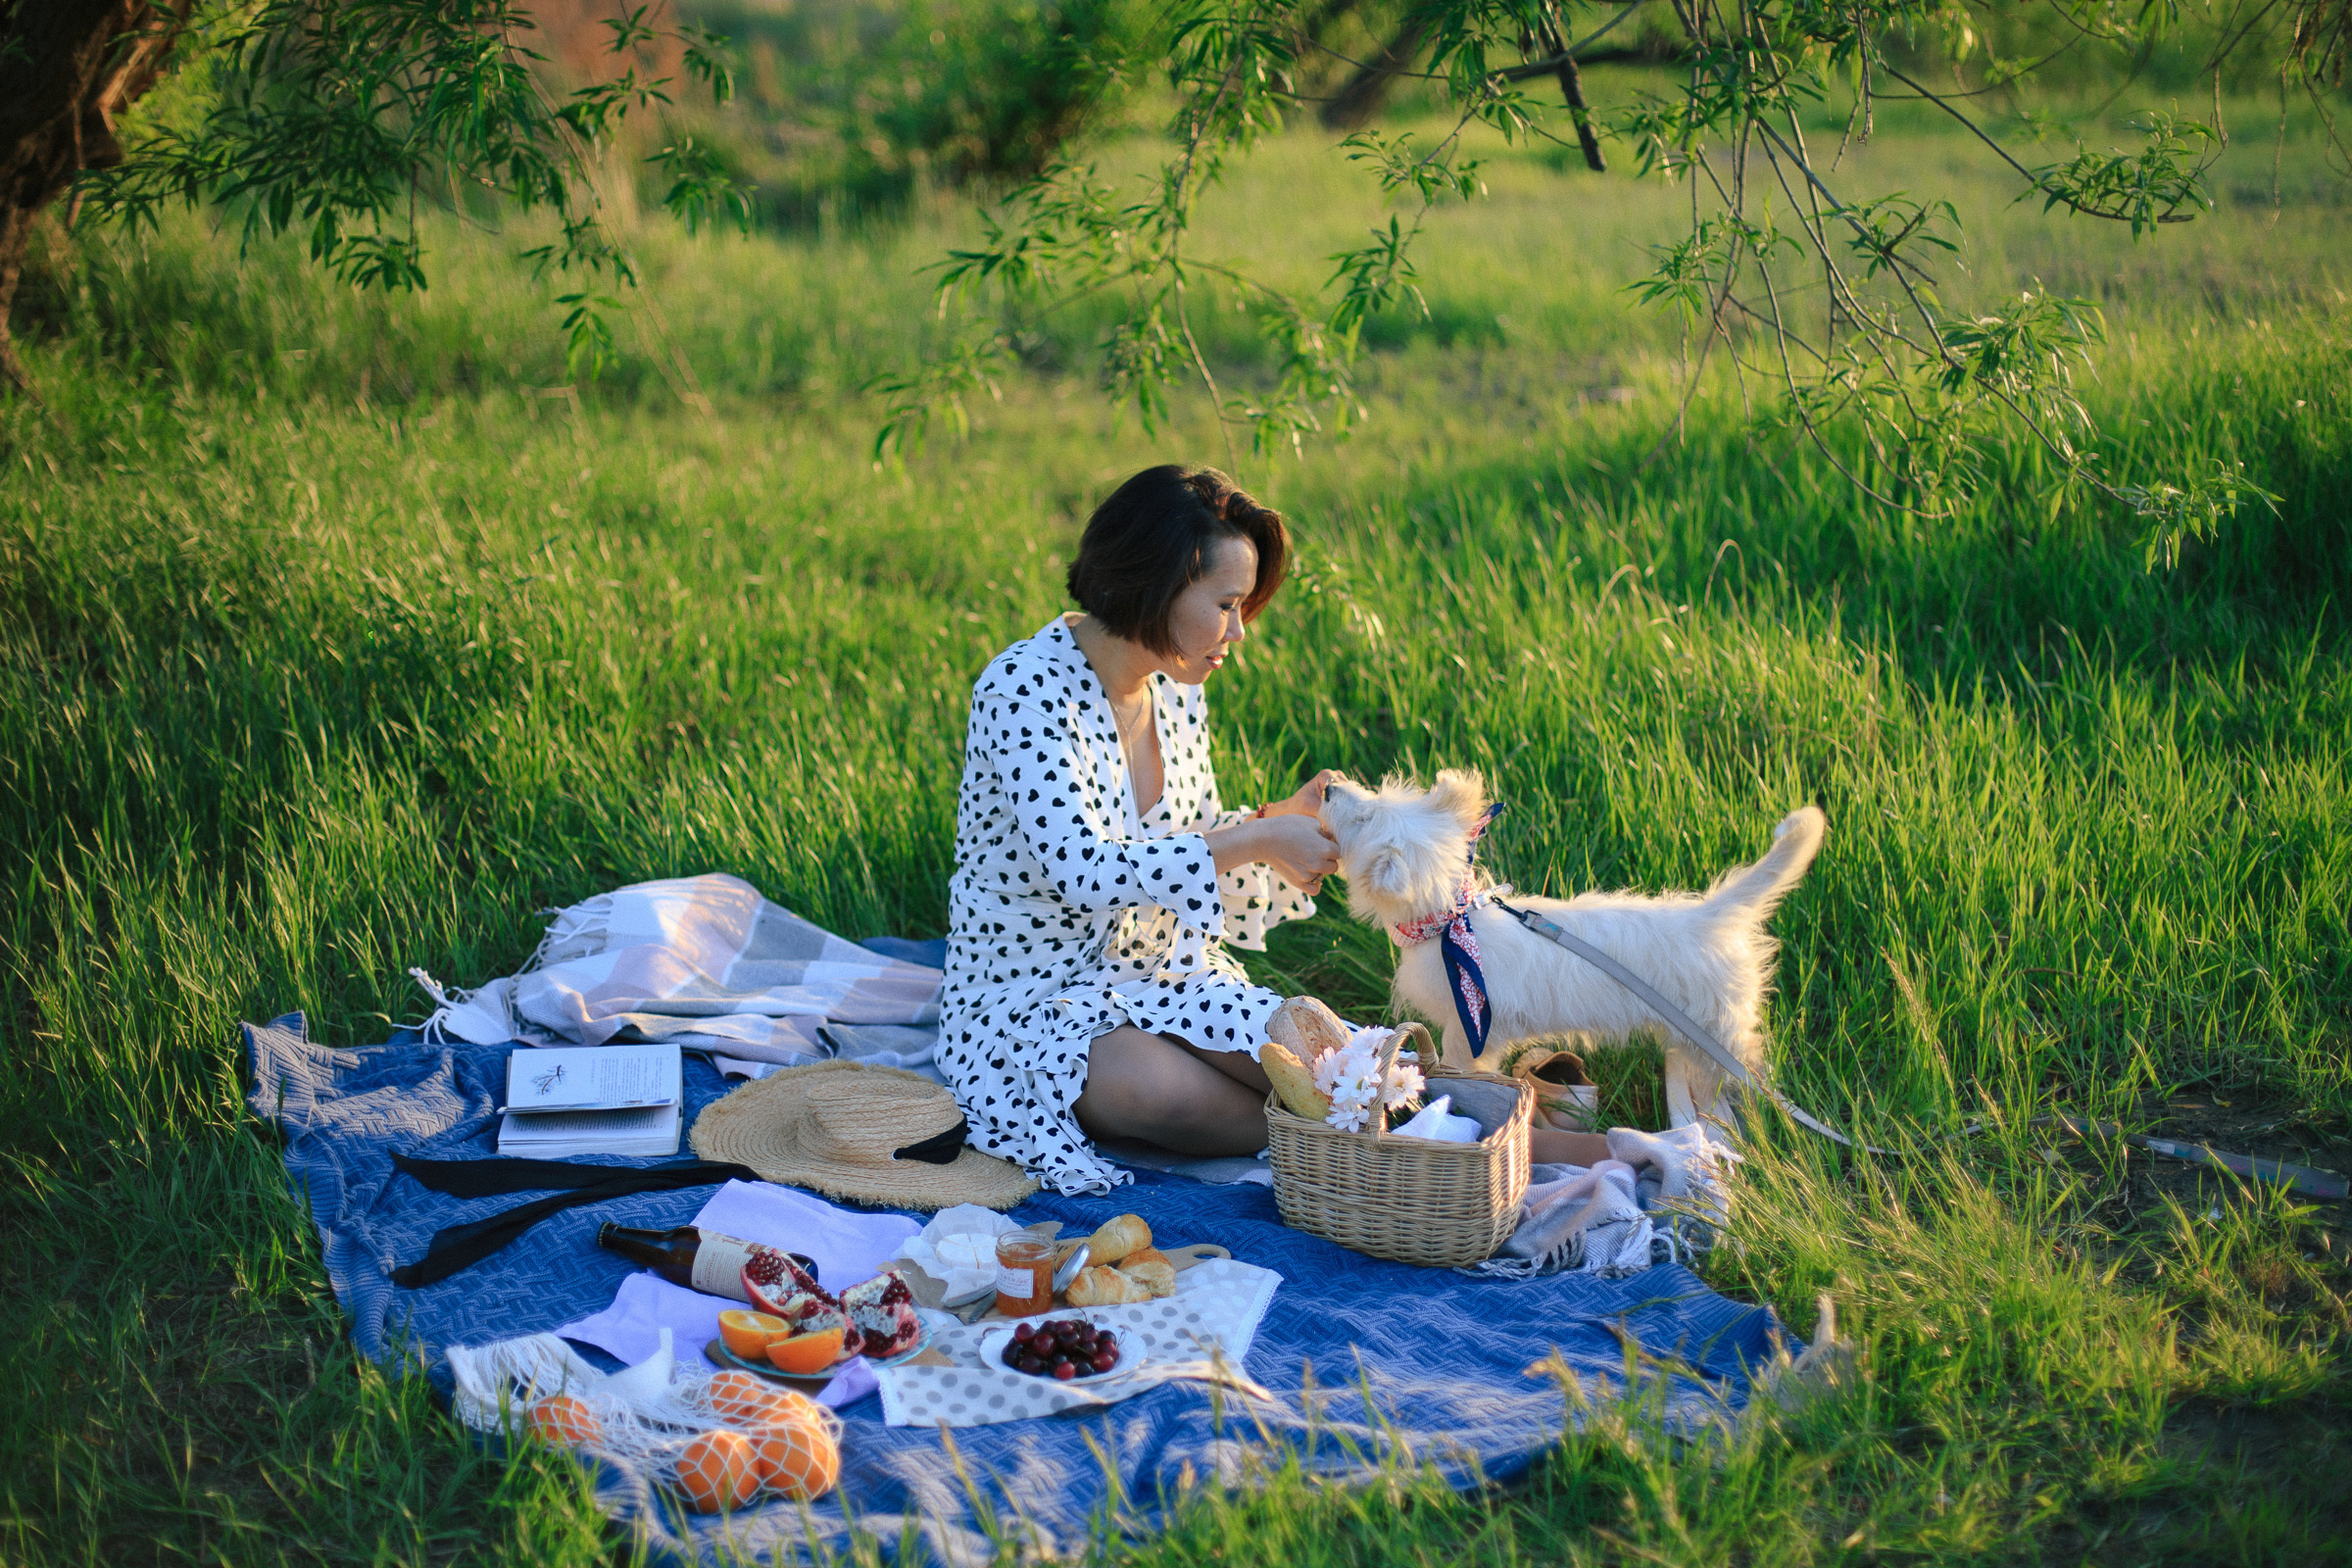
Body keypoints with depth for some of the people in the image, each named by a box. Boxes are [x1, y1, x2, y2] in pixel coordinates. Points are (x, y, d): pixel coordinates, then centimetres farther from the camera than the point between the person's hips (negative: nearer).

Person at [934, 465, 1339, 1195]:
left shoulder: (1177, 689, 2)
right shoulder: (1025, 689, -22)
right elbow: (1081, 871, -32)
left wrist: (1285, 815, -6)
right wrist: (1258, 841, -29)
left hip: (1157, 973, 6)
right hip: (1026, 997, -6)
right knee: (1167, 1091, -34)